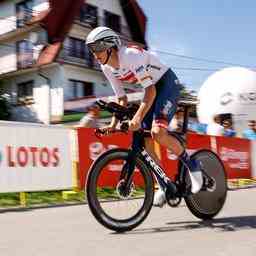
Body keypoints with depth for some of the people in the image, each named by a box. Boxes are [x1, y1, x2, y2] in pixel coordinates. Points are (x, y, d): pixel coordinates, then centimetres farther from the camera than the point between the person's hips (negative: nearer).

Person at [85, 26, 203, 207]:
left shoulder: (131, 55, -28)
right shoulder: (107, 68, -3)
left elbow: (150, 90, -32)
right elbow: (121, 99, 4)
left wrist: (138, 118, -43)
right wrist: (113, 124, -7)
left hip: (168, 83, -8)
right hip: (153, 88, 8)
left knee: (158, 133, -27)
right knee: (143, 140, -3)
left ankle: (193, 166, -6)